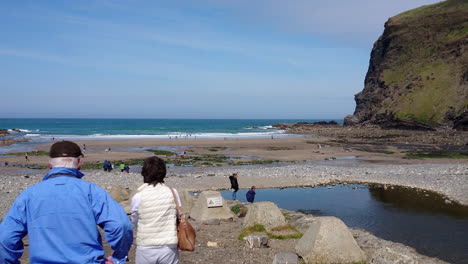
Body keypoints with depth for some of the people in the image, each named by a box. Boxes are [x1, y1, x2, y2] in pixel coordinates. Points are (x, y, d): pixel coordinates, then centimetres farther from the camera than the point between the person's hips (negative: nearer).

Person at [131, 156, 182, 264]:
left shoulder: (138, 197, -10)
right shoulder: (172, 193, -7)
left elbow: (135, 222, 2)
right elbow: (178, 218, 0)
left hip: (145, 250, -1)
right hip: (169, 249, 1)